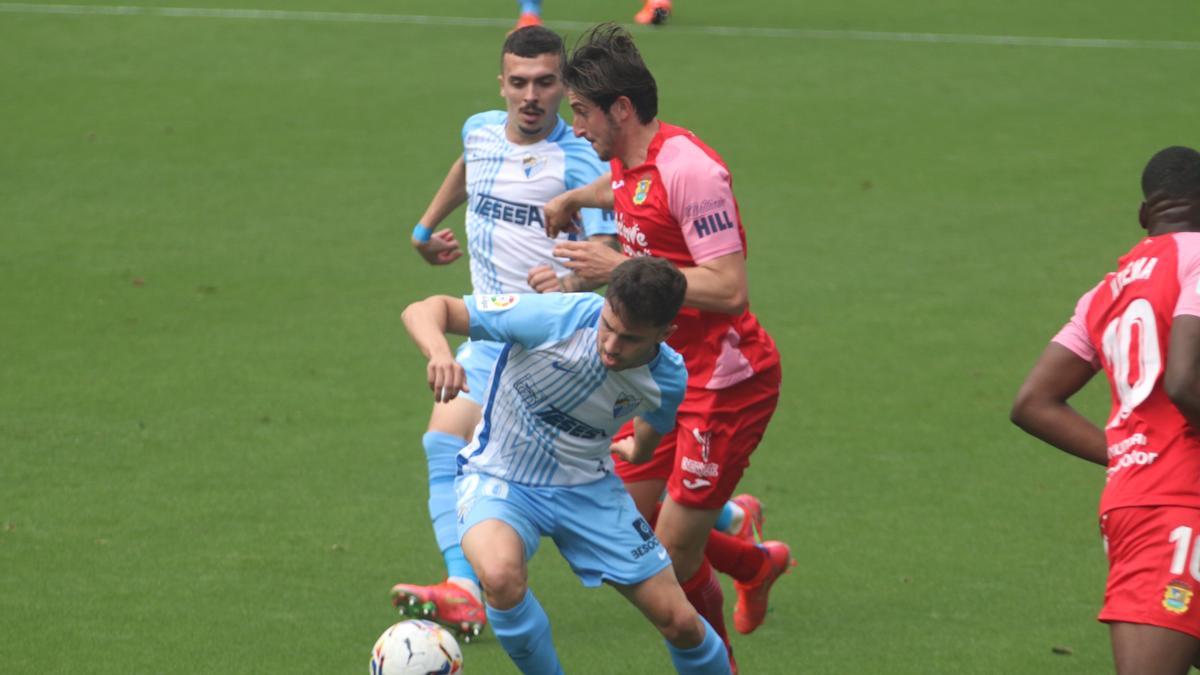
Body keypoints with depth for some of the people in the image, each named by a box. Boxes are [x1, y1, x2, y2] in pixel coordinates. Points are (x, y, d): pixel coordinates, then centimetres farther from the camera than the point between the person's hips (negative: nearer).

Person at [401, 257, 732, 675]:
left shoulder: (667, 378, -15)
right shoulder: (554, 318, -27)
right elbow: (424, 311, -25)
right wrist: (439, 353, -46)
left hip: (587, 486, 3)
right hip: (499, 479, -3)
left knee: (681, 623, -1)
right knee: (501, 576, -36)